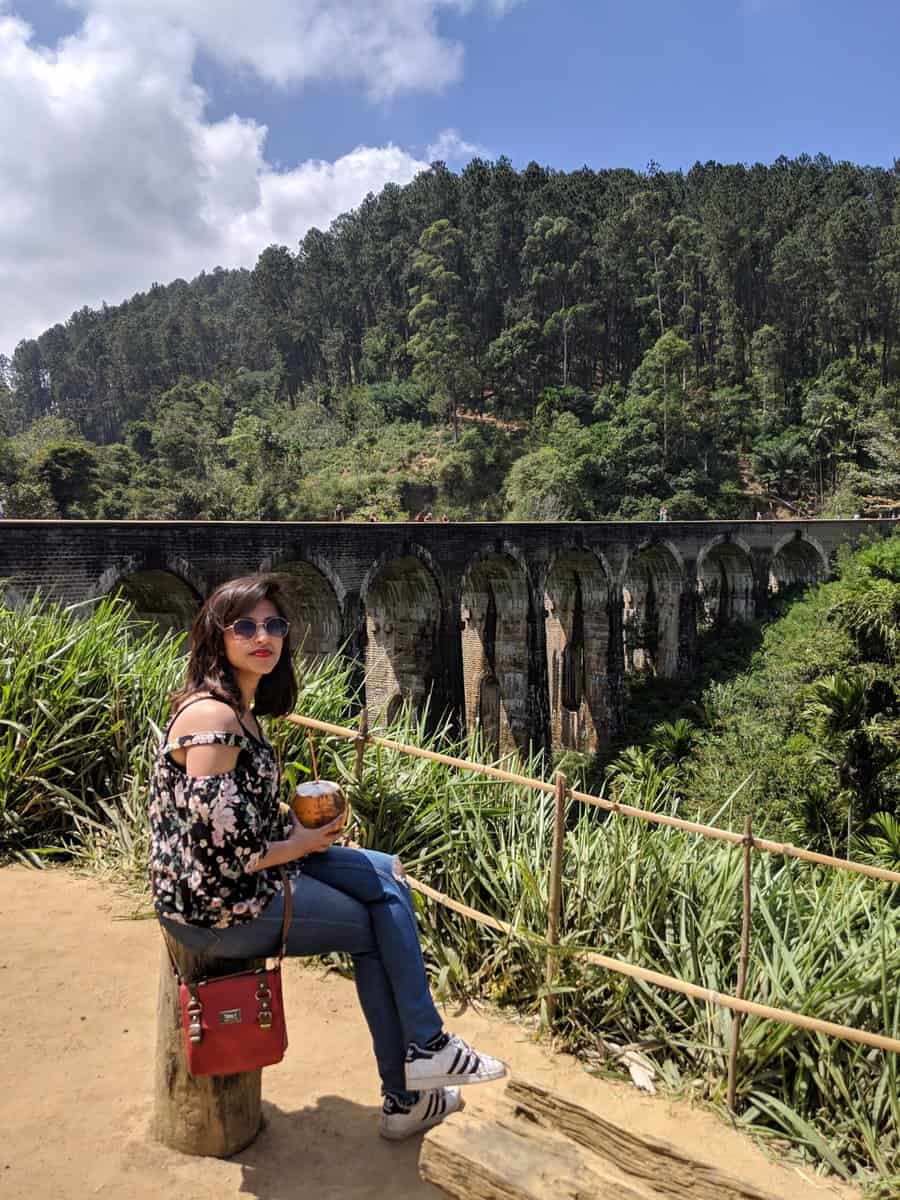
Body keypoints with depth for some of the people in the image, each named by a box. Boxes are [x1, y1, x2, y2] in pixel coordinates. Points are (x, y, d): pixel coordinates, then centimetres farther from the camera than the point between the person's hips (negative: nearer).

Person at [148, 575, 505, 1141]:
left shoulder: (240, 708, 7)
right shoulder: (211, 717, -24)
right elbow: (223, 854, -27)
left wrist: (300, 820, 3)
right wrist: (301, 844, -11)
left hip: (252, 873, 9)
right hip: (219, 910, -9)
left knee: (386, 874, 7)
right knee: (374, 928, 3)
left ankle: (416, 1072, 13)